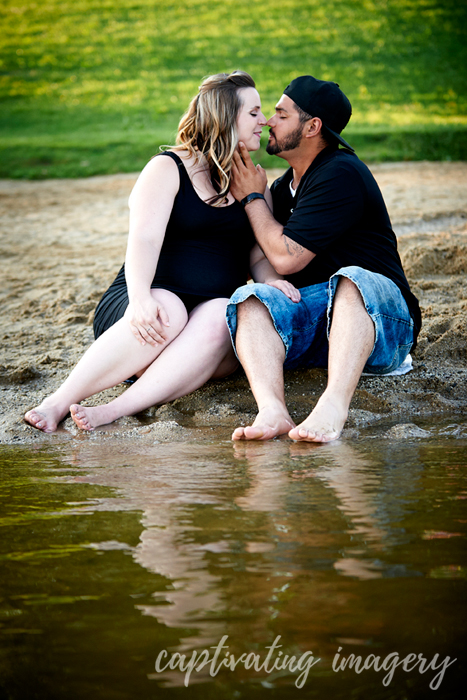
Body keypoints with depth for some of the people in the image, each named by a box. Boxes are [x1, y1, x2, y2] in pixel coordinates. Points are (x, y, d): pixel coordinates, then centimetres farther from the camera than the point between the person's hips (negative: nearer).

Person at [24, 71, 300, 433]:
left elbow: (259, 254, 13)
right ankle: (58, 403, -40)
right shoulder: (168, 168, 3)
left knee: (222, 317, -34)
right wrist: (141, 298, -31)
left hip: (213, 308, 3)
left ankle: (113, 410, -46)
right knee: (168, 313, -39)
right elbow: (144, 240, -12)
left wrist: (273, 280, -13)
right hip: (154, 305, -3)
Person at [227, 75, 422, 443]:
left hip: (378, 310, -6)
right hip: (308, 318, 6)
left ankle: (334, 406, -60)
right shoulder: (284, 186, 21)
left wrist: (252, 197, -1)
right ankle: (272, 410, -50)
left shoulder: (341, 175, -10)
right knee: (251, 298, -24)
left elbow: (285, 258, -15)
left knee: (350, 279, -39)